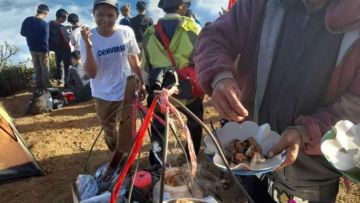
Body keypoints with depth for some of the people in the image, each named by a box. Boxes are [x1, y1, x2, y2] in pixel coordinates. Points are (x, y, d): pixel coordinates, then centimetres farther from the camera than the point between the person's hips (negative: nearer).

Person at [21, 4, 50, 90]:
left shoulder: (27, 20, -5)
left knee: (37, 68, 18)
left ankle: (39, 84, 28)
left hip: (32, 48, 5)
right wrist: (46, 51, -15)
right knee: (45, 68, 11)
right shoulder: (44, 24, -23)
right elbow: (45, 40, -24)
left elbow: (22, 33, 7)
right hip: (42, 49, -5)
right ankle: (46, 85, 21)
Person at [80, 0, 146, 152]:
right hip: (102, 95, 1)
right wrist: (88, 46, -33)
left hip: (127, 92, -1)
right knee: (109, 132, 20)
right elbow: (91, 73, -21)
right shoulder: (88, 38, -16)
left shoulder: (127, 32, -14)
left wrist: (141, 83, 8)